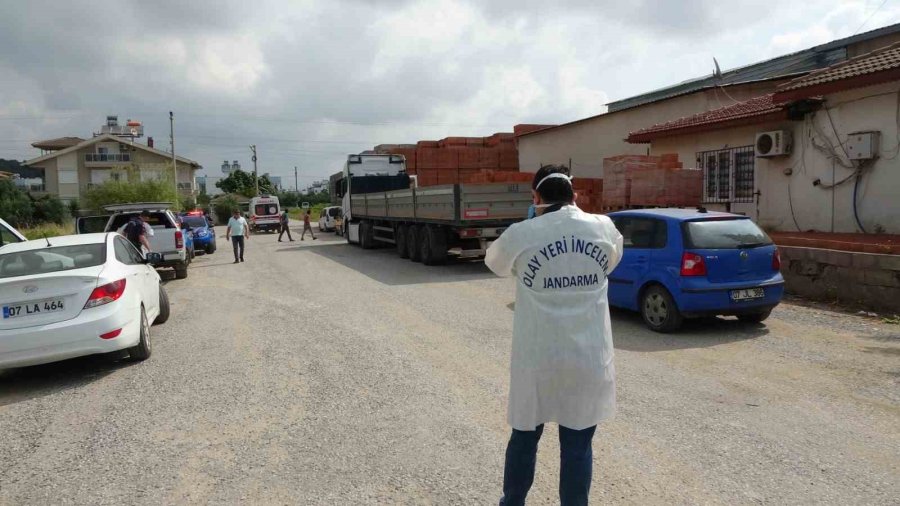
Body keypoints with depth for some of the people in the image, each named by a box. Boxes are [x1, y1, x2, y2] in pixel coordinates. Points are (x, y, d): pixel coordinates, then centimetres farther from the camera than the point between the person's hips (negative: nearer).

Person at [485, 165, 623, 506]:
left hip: (537, 358, 0)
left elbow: (495, 262, 13)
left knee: (524, 437, 19)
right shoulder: (604, 228, -2)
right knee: (577, 445, 11)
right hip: (588, 358, 1)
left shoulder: (520, 234, -8)